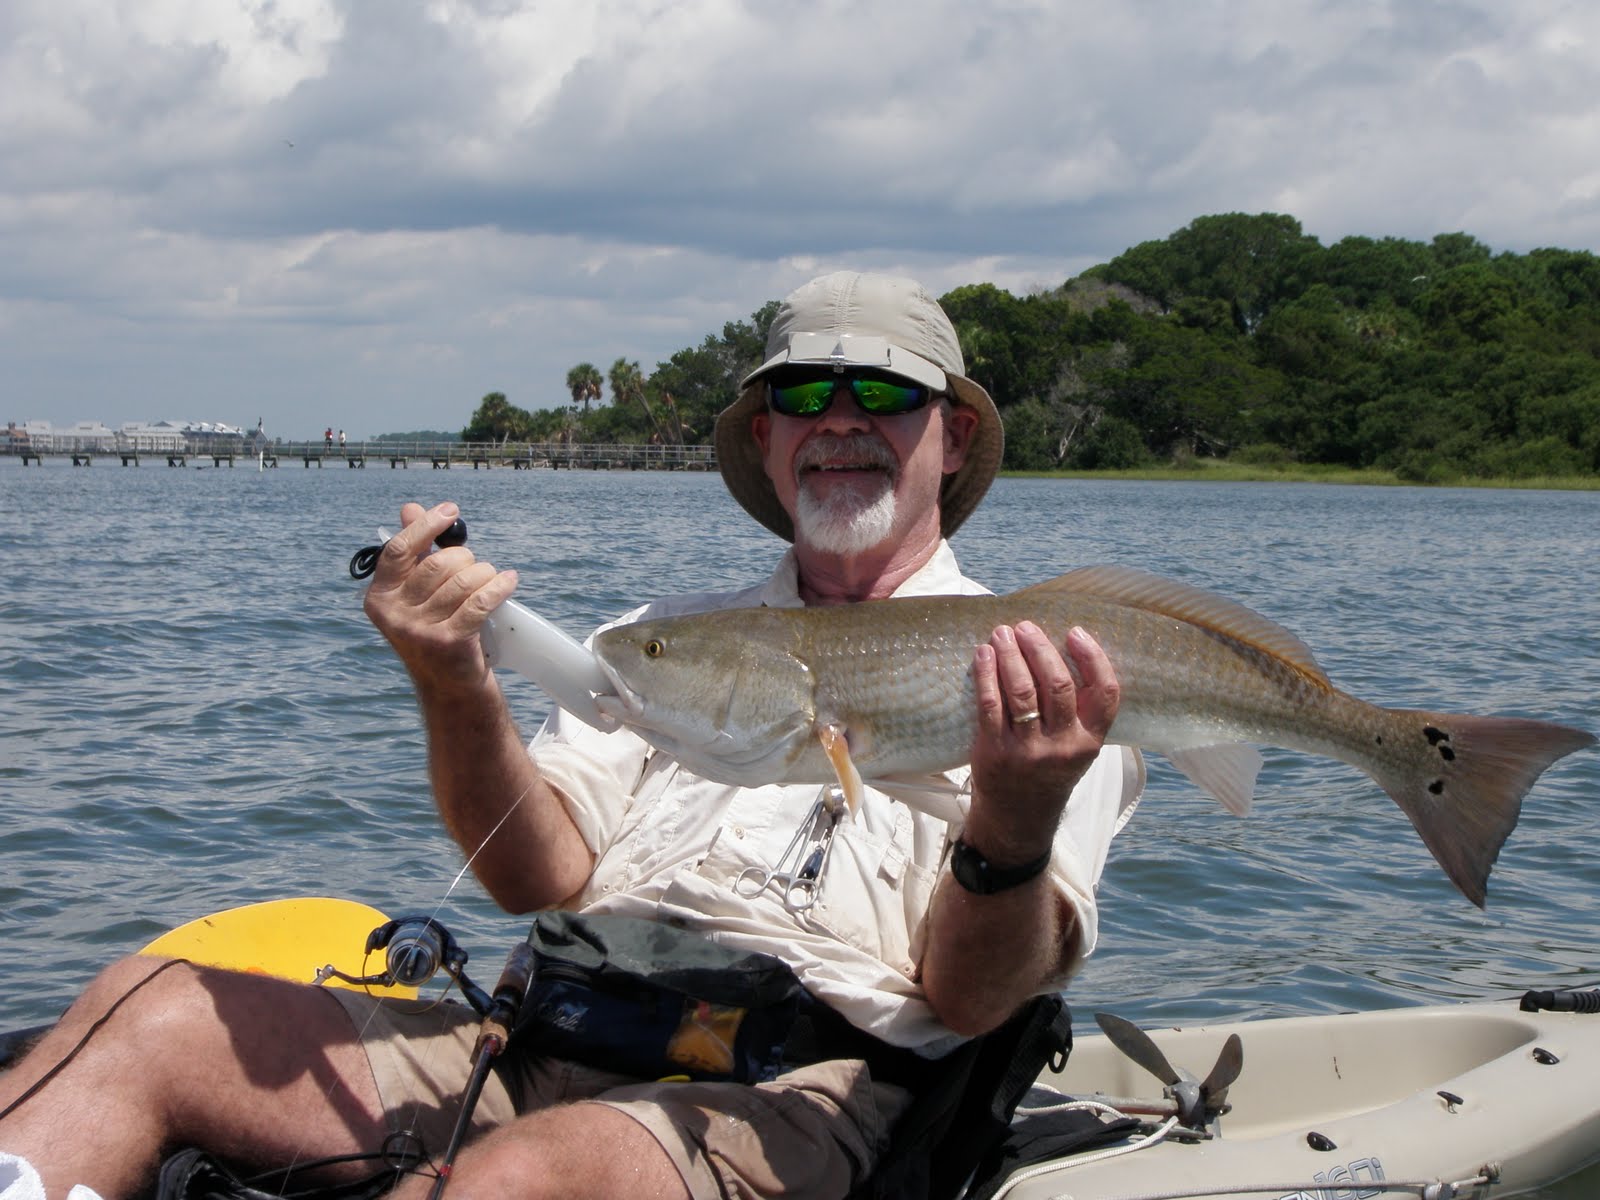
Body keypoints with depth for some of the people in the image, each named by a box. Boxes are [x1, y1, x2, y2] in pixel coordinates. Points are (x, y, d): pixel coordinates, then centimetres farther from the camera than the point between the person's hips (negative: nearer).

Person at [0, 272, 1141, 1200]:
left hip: (792, 1091, -5)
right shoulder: (673, 632, 22)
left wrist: (1016, 823, -25)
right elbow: (545, 876, 9)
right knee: (148, 1011, -13)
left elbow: (969, 998, -4)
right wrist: (458, 688, -8)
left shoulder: (1032, 676, 8)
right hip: (554, 1033, 6)